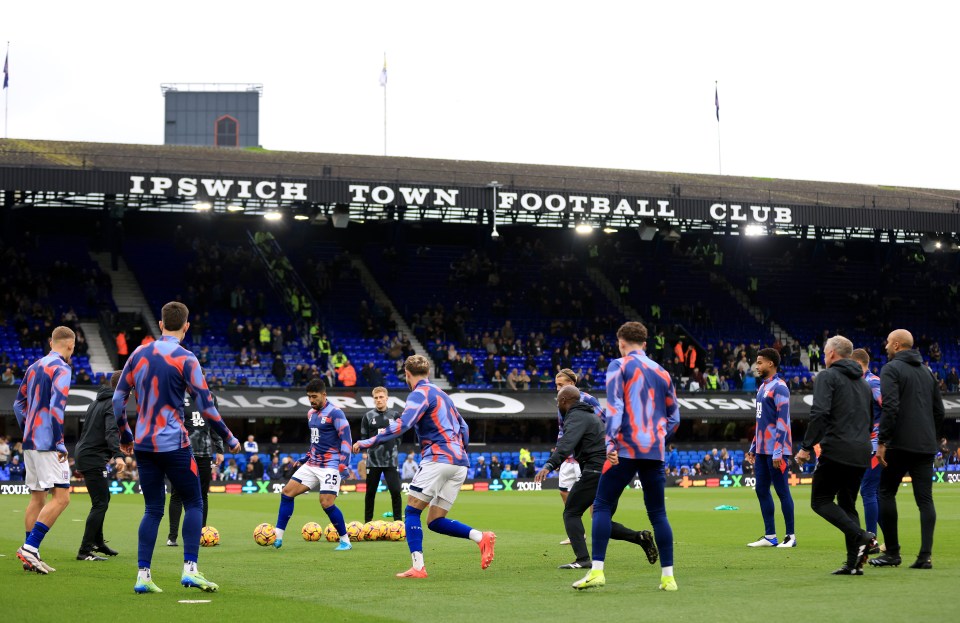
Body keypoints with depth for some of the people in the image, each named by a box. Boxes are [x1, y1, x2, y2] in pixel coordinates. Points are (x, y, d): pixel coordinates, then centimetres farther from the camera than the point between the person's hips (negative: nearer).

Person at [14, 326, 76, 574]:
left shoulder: (34, 367, 16)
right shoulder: (61, 369, -10)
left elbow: (18, 404, 21)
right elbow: (57, 406, -20)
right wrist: (60, 443, -17)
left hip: (30, 442, 9)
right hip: (47, 443, -9)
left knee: (37, 498, 11)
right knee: (61, 497, -9)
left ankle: (31, 557, 10)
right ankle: (30, 548, -17)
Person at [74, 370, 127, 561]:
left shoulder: (97, 402, 16)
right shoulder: (114, 404, -13)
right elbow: (112, 431, -29)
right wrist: (118, 455, -43)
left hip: (84, 455, 10)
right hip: (94, 459, -10)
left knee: (102, 499, 22)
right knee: (100, 504, -9)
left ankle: (98, 542, 33)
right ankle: (85, 551, -11)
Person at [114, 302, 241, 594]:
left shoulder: (140, 353, 7)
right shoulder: (185, 359, -8)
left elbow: (118, 398, 11)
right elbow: (205, 406, -9)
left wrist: (125, 436, 23)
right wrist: (229, 438, 3)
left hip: (143, 445, 5)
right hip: (173, 444, -5)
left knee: (153, 509, 11)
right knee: (194, 504, 6)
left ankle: (143, 575, 4)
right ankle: (190, 569, -4)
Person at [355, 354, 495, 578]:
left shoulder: (420, 394, -4)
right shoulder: (441, 394, 24)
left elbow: (402, 425, -18)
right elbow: (463, 428, 26)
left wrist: (369, 442, -13)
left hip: (438, 459, -8)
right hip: (459, 464, 8)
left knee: (412, 511, -2)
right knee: (435, 522, 8)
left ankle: (418, 567, -12)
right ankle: (481, 537, -10)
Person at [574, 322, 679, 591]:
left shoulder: (619, 366, 1)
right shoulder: (661, 372, 17)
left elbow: (615, 406, -11)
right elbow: (673, 417, 19)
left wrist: (611, 442, -16)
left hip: (626, 449, -5)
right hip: (654, 452, 5)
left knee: (602, 506, -1)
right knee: (658, 513, 9)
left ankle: (597, 570, -11)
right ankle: (668, 576, 6)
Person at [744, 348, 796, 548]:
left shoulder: (779, 387, -12)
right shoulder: (762, 387, 16)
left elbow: (782, 421, -17)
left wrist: (777, 452, -21)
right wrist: (753, 448, 21)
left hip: (775, 451, -9)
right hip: (762, 450, 9)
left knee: (782, 491, -3)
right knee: (761, 490, 9)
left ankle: (790, 536, 3)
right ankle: (770, 536, 14)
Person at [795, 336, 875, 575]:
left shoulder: (828, 376, -3)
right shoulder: (863, 382, 22)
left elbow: (819, 413, -16)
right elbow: (870, 419, 26)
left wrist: (806, 447, -12)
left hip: (837, 451, -7)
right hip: (861, 454, 7)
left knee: (820, 501, 0)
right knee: (847, 504, 13)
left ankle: (860, 537, -18)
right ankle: (854, 563, 2)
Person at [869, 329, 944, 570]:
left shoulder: (891, 369, -5)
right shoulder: (926, 372, 17)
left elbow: (890, 407, -17)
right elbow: (939, 410, 18)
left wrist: (881, 442, -15)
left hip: (899, 444, -6)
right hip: (926, 447, 6)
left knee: (886, 493, 6)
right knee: (925, 499, 4)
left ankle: (892, 552, 5)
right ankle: (925, 555, -5)